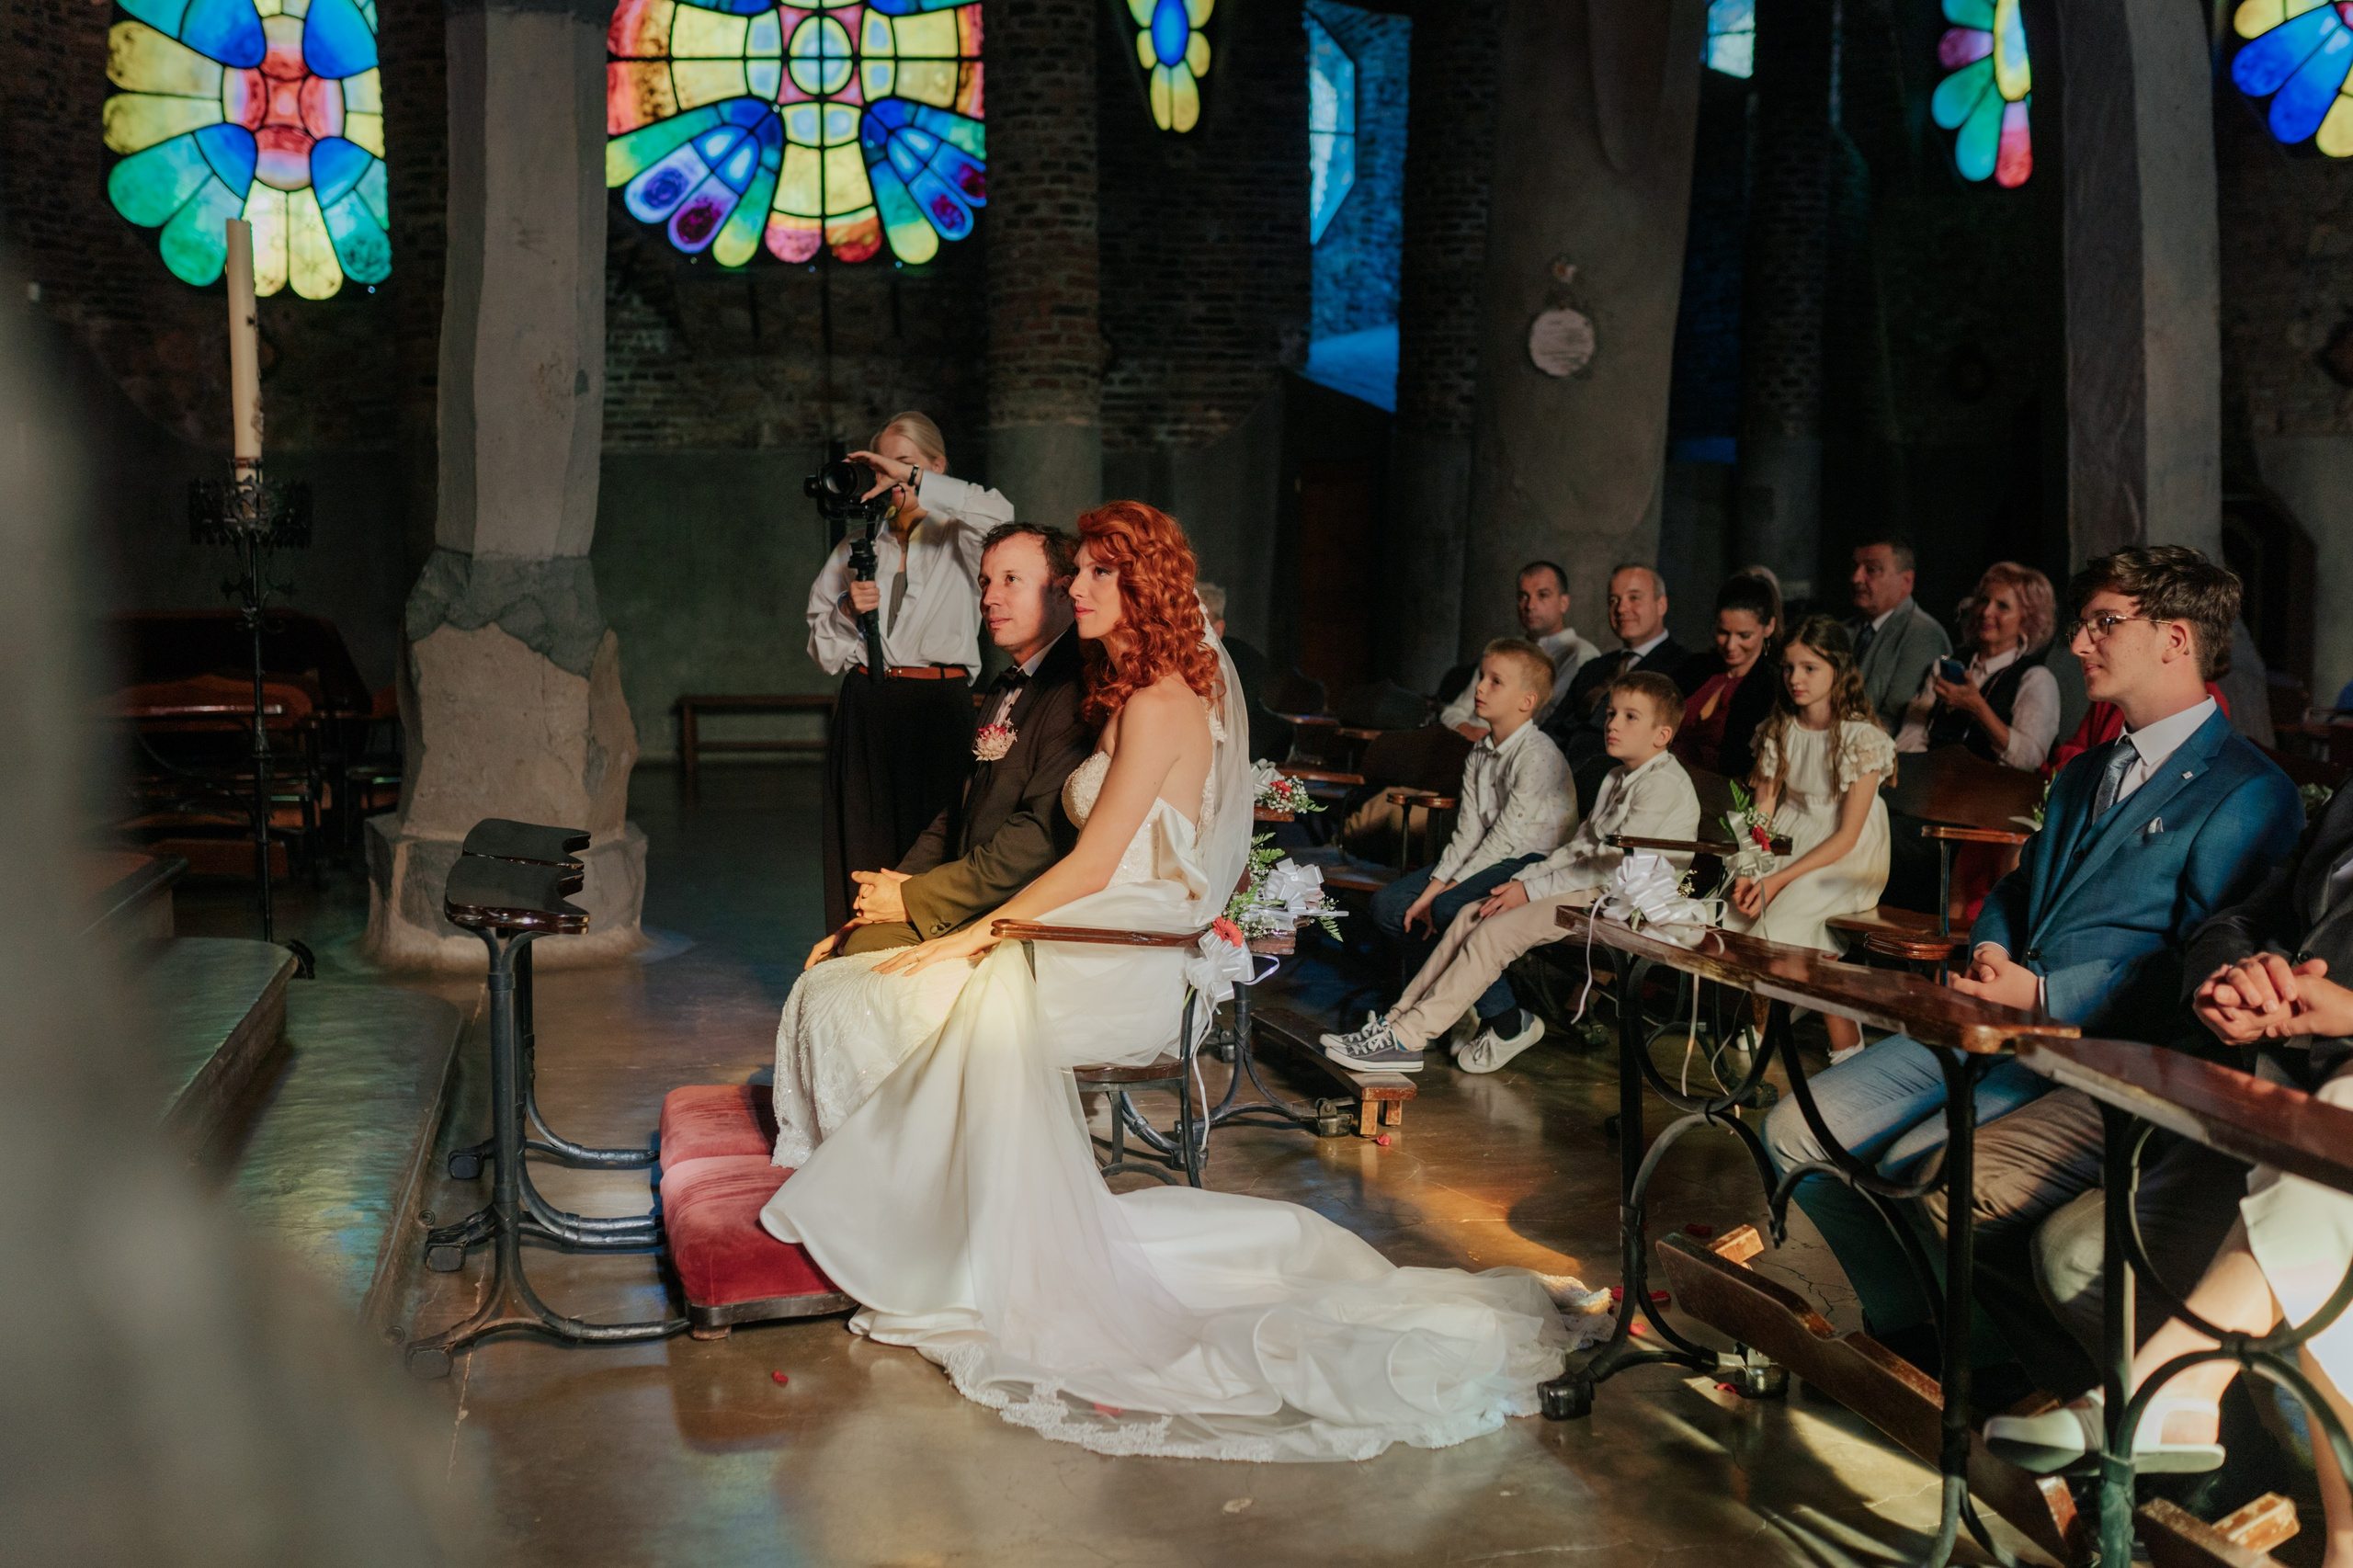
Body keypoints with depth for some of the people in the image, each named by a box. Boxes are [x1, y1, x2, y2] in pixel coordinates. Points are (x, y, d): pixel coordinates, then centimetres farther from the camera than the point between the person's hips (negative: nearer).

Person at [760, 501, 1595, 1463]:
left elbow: (1092, 866, -17)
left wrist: (970, 938, -12)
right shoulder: (1132, 691, 16)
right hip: (1096, 945, 9)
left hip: (1124, 967, -9)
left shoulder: (1159, 705, -14)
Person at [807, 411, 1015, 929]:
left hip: (939, 710, -3)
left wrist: (914, 479, -15)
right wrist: (847, 610, -4)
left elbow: (998, 516, -18)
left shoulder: (956, 540, 8)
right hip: (865, 714, 3)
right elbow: (824, 651, 17)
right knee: (865, 854, -1)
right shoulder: (855, 548, 18)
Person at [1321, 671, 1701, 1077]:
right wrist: (1523, 879, 1)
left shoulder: (1665, 785, -13)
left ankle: (1406, 1039, -21)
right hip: (1590, 886, 10)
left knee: (1496, 931, -21)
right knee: (1471, 915, -4)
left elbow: (1614, 864, -19)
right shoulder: (1618, 778, 18)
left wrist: (1531, 889, -16)